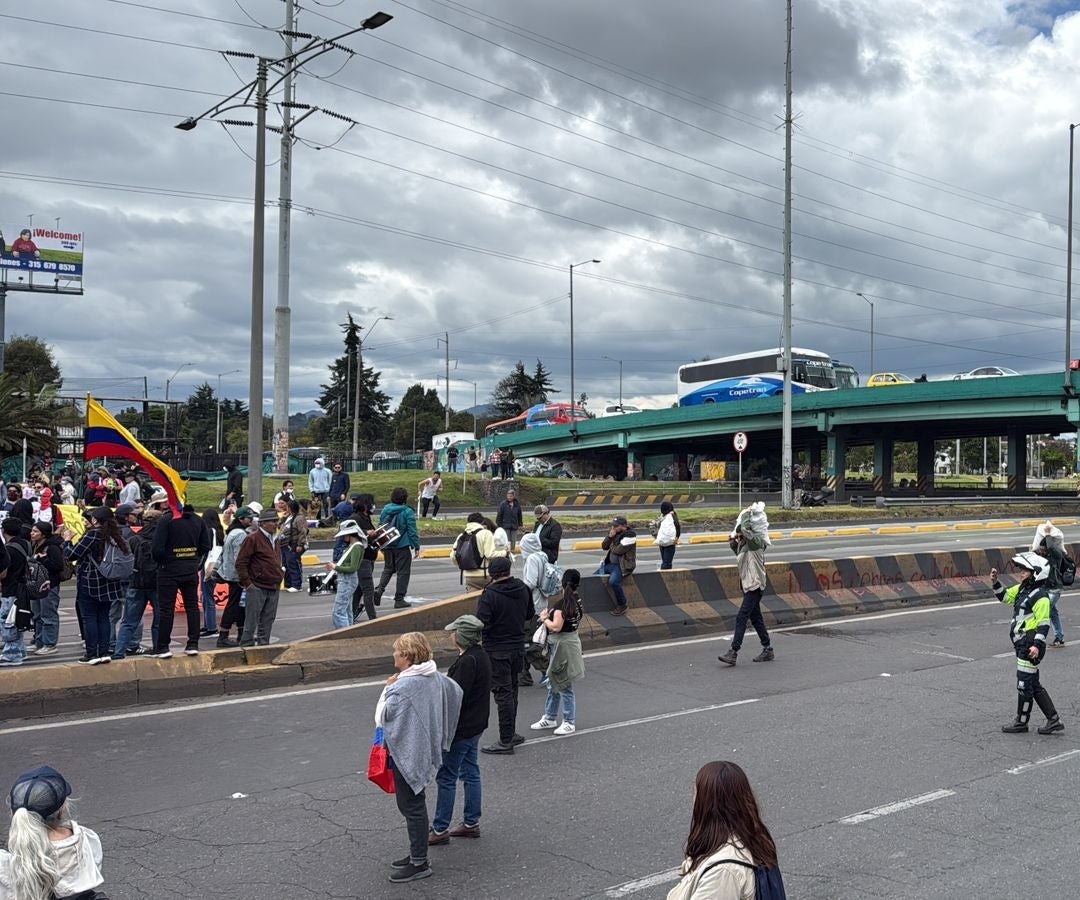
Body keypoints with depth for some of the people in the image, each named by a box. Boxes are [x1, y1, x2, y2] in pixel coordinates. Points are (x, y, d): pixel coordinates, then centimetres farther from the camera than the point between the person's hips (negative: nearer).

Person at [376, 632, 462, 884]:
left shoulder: (403, 687, -25)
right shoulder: (437, 678, 0)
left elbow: (382, 717, -17)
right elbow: (456, 693, 14)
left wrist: (387, 688, -9)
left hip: (407, 753, -9)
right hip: (425, 749, 9)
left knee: (411, 807, 2)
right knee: (415, 804, 19)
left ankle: (419, 864, 10)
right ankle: (417, 854, 30)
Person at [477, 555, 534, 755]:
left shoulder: (490, 594, -21)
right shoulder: (523, 589, 1)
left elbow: (481, 622, -23)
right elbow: (530, 614, 13)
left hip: (497, 650, -7)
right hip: (518, 647, 7)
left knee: (503, 693, -2)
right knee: (512, 690, 18)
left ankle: (506, 741, 2)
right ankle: (510, 733, 29)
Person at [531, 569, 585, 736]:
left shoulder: (561, 603, -22)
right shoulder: (577, 600, 4)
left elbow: (556, 627, -27)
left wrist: (545, 619, -8)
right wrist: (550, 614, 6)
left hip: (562, 645, -9)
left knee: (564, 686, 2)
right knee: (553, 684, 19)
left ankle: (570, 722, 12)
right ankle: (550, 717, 30)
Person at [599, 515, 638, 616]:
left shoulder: (630, 535, -19)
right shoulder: (614, 532, 5)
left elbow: (618, 550, -25)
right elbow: (604, 546, 4)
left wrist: (611, 547, -4)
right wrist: (610, 537, -12)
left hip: (623, 565, -9)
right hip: (610, 563, 9)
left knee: (613, 582, -32)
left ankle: (623, 605, -13)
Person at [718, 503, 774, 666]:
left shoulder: (756, 543, -14)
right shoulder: (743, 546, 10)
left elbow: (745, 529, -30)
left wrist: (747, 514, -14)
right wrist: (734, 542, 13)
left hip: (755, 586, -10)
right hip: (747, 585, 10)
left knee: (741, 617, -14)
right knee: (755, 618, 15)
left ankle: (733, 652, -17)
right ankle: (768, 650, 25)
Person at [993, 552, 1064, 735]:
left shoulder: (1041, 596, -16)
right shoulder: (1022, 589, 11)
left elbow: (1044, 624, -20)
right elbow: (1005, 596, 23)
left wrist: (1037, 645, -26)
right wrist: (995, 583, 7)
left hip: (1031, 646, -10)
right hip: (1022, 644, 10)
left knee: (1024, 684, 0)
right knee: (1034, 685, 14)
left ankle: (1021, 722, 11)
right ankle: (1053, 721, 19)